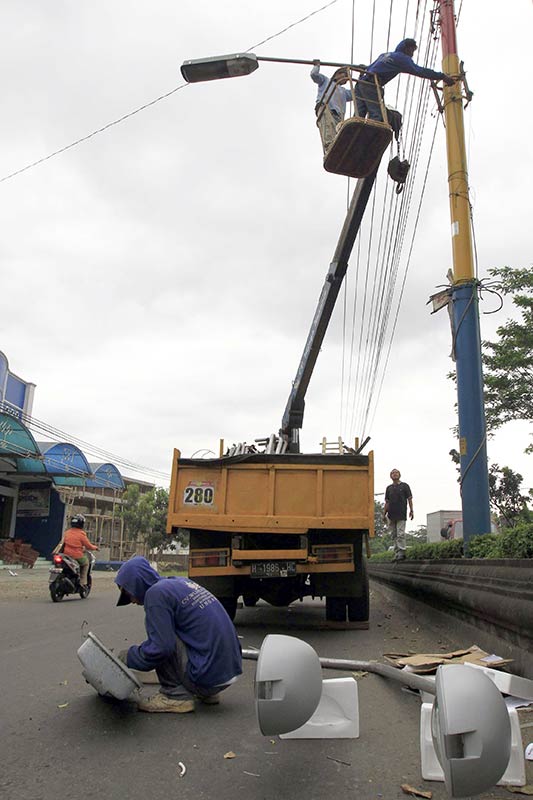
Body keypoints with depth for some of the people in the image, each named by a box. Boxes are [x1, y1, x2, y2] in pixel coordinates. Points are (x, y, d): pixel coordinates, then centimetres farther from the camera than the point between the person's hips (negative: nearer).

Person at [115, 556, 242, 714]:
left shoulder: (156, 593, -10)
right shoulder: (179, 582, 16)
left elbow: (160, 648, -14)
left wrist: (128, 657, 3)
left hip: (209, 675, -9)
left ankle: (176, 696, -2)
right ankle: (207, 693, 20)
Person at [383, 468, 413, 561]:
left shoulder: (405, 486, 4)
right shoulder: (389, 488, 14)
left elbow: (409, 499, 2)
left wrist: (411, 511, -7)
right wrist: (384, 513, 8)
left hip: (401, 515, -4)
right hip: (391, 515, 4)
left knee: (400, 534, -11)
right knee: (394, 535, 6)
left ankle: (401, 553, -10)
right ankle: (396, 553, 10)